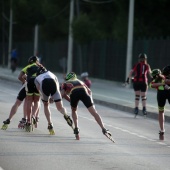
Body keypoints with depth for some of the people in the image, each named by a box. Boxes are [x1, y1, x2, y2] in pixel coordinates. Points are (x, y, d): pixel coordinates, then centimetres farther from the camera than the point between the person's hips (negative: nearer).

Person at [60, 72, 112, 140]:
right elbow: (89, 91, 28)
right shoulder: (80, 81, 43)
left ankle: (76, 129, 14)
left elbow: (63, 94, 18)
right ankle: (103, 129, -20)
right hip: (83, 91, 1)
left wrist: (71, 101, 26)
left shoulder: (65, 84, 37)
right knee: (94, 112, -6)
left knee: (73, 110, 27)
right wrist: (90, 101, 21)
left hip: (74, 92, -1)